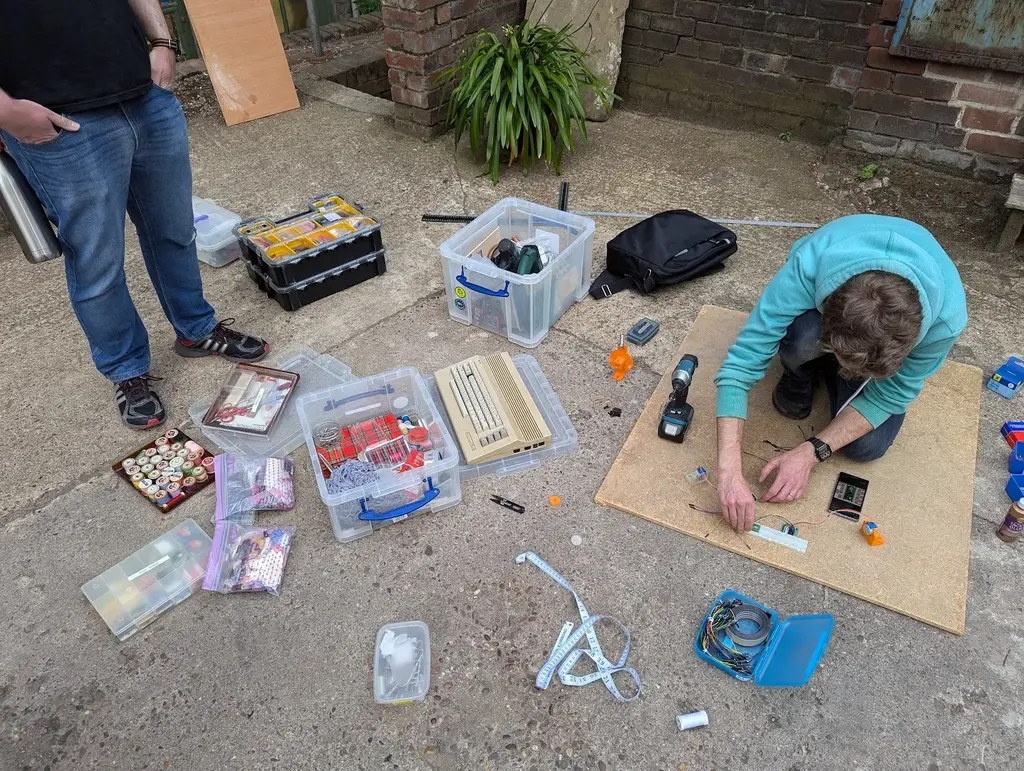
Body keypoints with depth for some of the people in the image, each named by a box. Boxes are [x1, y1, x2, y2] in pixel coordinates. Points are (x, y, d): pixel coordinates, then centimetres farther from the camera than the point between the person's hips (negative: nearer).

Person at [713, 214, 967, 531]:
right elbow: (740, 363, -41)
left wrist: (811, 453, -30)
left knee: (866, 445, -17)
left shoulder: (946, 317, -38)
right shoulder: (808, 269, -44)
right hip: (816, 310, -1)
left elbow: (890, 395, -22)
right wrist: (730, 471, -47)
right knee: (803, 336, -38)